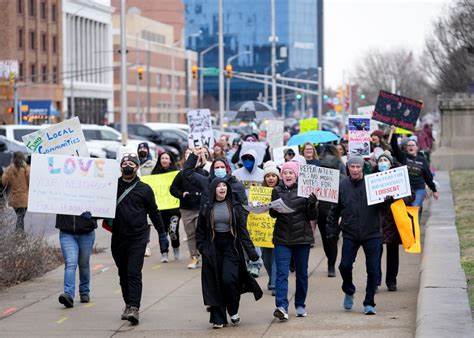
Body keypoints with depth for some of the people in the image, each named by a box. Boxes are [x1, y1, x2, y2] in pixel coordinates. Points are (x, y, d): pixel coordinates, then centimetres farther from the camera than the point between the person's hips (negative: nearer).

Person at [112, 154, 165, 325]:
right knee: (123, 274, 11)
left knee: (134, 273, -12)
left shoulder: (144, 189, 5)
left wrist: (162, 233, 11)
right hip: (118, 238, 3)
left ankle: (134, 308, -20)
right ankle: (128, 305, 22)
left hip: (138, 238, -3)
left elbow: (154, 212, 11)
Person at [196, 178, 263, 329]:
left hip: (231, 247, -1)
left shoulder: (235, 207, 3)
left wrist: (250, 250, -5)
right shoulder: (206, 208, 4)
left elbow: (242, 230, 1)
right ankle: (218, 318, 5)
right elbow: (200, 231, 9)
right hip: (213, 248, 1)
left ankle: (233, 312, 7)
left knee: (229, 280, -14)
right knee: (215, 282, 0)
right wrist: (202, 248, -2)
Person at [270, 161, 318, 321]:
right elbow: (273, 213, 11)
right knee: (282, 273, -11)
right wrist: (273, 209, -12)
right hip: (282, 237, 0)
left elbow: (313, 216, 0)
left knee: (302, 273, 11)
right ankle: (281, 307, -20)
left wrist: (312, 205, -19)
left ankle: (300, 305, 25)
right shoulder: (277, 191, 5)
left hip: (302, 237, 0)